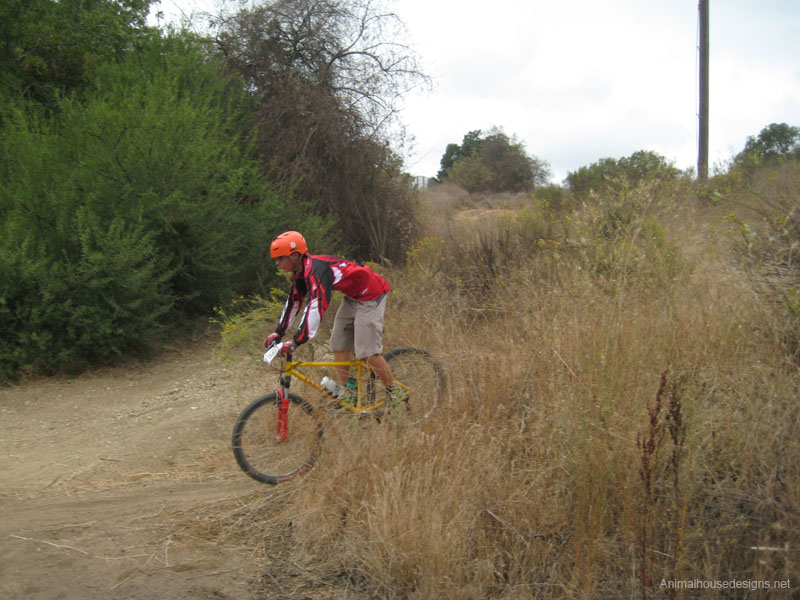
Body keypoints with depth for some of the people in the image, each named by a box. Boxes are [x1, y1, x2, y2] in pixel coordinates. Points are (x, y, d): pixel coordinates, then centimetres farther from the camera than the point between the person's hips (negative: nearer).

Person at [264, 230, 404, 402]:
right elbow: (294, 301, 12)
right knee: (339, 346, 7)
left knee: (367, 351, -12)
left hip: (370, 295, -10)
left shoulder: (315, 270, -30)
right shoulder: (300, 272, 2)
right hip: (352, 296, 10)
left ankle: (396, 392, 4)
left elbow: (317, 305, -39)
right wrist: (279, 332, 9)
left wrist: (296, 341, -41)